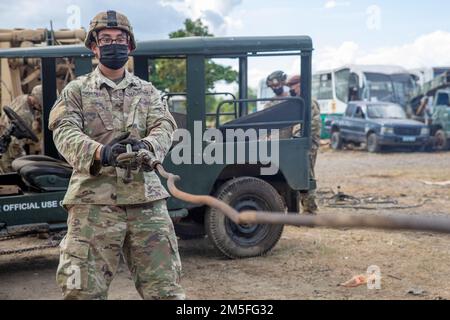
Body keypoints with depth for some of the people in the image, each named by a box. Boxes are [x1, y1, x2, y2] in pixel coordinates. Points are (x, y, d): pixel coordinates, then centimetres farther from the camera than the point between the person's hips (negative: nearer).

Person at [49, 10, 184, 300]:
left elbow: (164, 128, 1)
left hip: (147, 200, 2)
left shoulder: (148, 92, 17)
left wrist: (146, 146, -24)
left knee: (166, 289, 5)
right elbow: (65, 134, -6)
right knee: (83, 291, -3)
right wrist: (100, 152, -27)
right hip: (94, 201, -2)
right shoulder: (76, 91, 10)